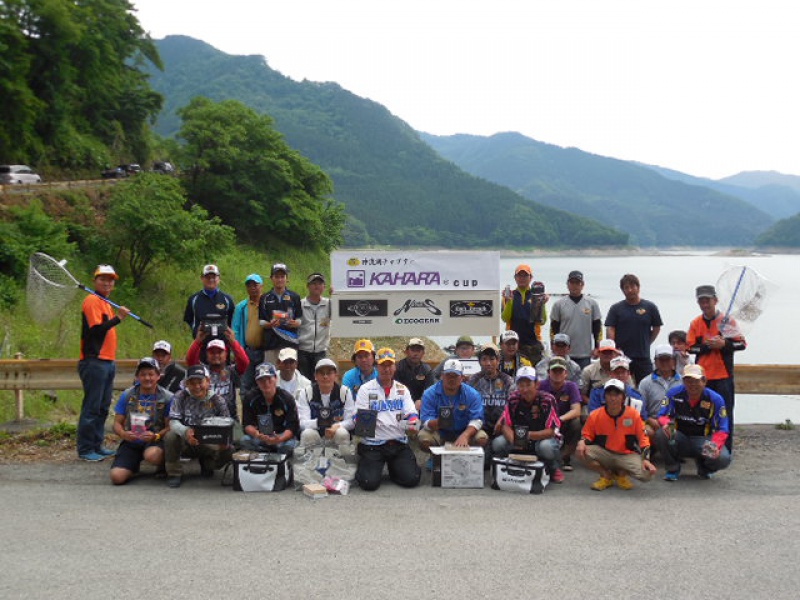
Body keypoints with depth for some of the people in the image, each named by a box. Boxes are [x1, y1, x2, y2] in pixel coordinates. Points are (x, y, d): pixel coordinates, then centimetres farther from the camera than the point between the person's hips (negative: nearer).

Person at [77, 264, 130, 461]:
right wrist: (117, 318, -22)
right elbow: (95, 329, -20)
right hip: (94, 362, -10)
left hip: (107, 362, 10)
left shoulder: (105, 303, 19)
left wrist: (112, 359, 16)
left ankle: (97, 445, 21)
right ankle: (85, 450, -1)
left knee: (103, 407, 13)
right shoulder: (92, 301, -10)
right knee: (91, 407, -6)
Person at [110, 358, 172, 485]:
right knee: (117, 477, -19)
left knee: (151, 455, -39)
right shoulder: (127, 395, 6)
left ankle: (164, 465, -1)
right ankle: (134, 466, 17)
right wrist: (123, 434, -16)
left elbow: (170, 426, -5)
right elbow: (117, 423, 7)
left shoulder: (167, 397, -2)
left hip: (154, 442, -2)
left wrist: (156, 436, -24)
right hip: (131, 442, 3)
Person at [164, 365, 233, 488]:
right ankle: (174, 474, -9)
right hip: (185, 443, -1)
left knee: (227, 452, -26)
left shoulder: (217, 400, -5)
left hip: (209, 444, 1)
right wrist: (185, 431, -40)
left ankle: (207, 464, 11)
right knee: (170, 436, -31)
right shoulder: (180, 397, -6)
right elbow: (173, 422, -16)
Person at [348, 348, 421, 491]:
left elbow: (411, 413, 5)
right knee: (369, 483, -19)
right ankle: (364, 467, 17)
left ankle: (393, 468, 20)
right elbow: (357, 418, -1)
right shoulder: (366, 389, 3)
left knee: (411, 479, -13)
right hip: (373, 444, -3)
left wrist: (413, 425, -18)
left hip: (399, 443, 3)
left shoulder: (402, 389, 12)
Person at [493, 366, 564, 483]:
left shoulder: (547, 400, -18)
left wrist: (529, 435, -35)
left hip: (542, 438, -3)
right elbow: (506, 425, -10)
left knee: (546, 447, -39)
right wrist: (513, 440, -33)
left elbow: (550, 431, -20)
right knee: (497, 443, -24)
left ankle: (553, 469, -1)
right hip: (519, 438, 3)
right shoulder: (513, 399, -9)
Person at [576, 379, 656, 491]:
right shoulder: (595, 415, -8)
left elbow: (643, 438, -4)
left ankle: (621, 474, 9)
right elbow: (587, 435, 3)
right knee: (580, 452, -27)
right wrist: (582, 441, -22)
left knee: (647, 474, -28)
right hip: (604, 454, 1)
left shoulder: (633, 414, -9)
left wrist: (646, 459, -16)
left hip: (627, 455, -1)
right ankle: (606, 476, 0)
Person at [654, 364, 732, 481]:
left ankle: (704, 468, 10)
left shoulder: (715, 399, -11)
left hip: (703, 440, -1)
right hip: (679, 438, 1)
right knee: (661, 434, -31)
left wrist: (715, 445, -32)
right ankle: (672, 468, -2)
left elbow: (722, 430, -11)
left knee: (723, 458, -30)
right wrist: (666, 423, -34)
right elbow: (662, 416, -8)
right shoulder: (674, 394, -8)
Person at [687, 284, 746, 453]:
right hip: (702, 376, 3)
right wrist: (708, 346, -15)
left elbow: (742, 344, -2)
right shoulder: (695, 323, 6)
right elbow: (691, 347, 0)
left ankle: (725, 450, 6)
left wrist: (724, 344, -18)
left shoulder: (727, 320, -1)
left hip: (723, 375, -2)